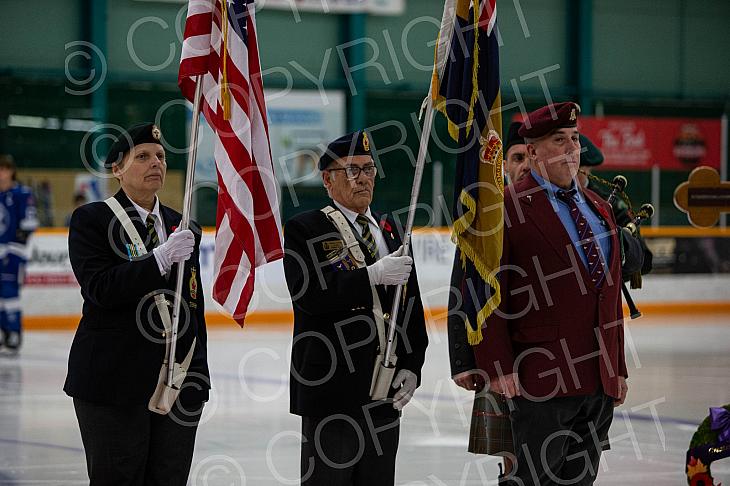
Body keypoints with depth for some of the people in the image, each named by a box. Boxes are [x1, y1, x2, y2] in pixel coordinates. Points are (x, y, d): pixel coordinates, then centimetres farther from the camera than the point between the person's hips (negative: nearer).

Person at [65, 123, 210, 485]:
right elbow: (100, 288, -16)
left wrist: (199, 375, 11)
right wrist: (161, 258, -24)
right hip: (114, 383, -5)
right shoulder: (90, 220, -2)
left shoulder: (182, 227, 13)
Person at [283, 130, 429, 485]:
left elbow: (411, 306, 15)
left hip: (386, 390, 6)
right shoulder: (304, 229, -3)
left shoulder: (389, 229, 16)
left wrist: (411, 366, 3)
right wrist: (373, 275, -22)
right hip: (331, 390, -6)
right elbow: (308, 295, -18)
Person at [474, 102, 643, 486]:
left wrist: (618, 369, 17)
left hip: (600, 380, 7)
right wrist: (499, 367, -15)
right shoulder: (507, 208, -6)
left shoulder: (599, 209, 18)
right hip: (541, 378, -7)